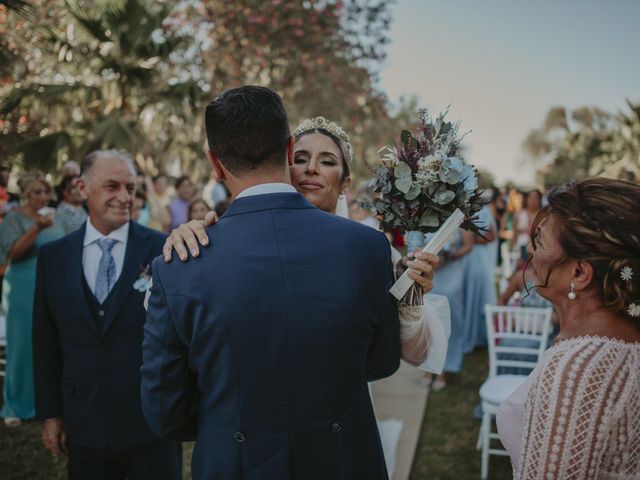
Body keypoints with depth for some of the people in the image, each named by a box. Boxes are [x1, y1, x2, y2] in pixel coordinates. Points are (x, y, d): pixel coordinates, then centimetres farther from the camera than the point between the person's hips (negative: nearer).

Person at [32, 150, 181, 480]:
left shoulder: (163, 249, -9)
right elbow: (45, 341, 6)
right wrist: (49, 412, 7)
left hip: (151, 421, -2)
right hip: (83, 426, 3)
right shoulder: (54, 256, 2)